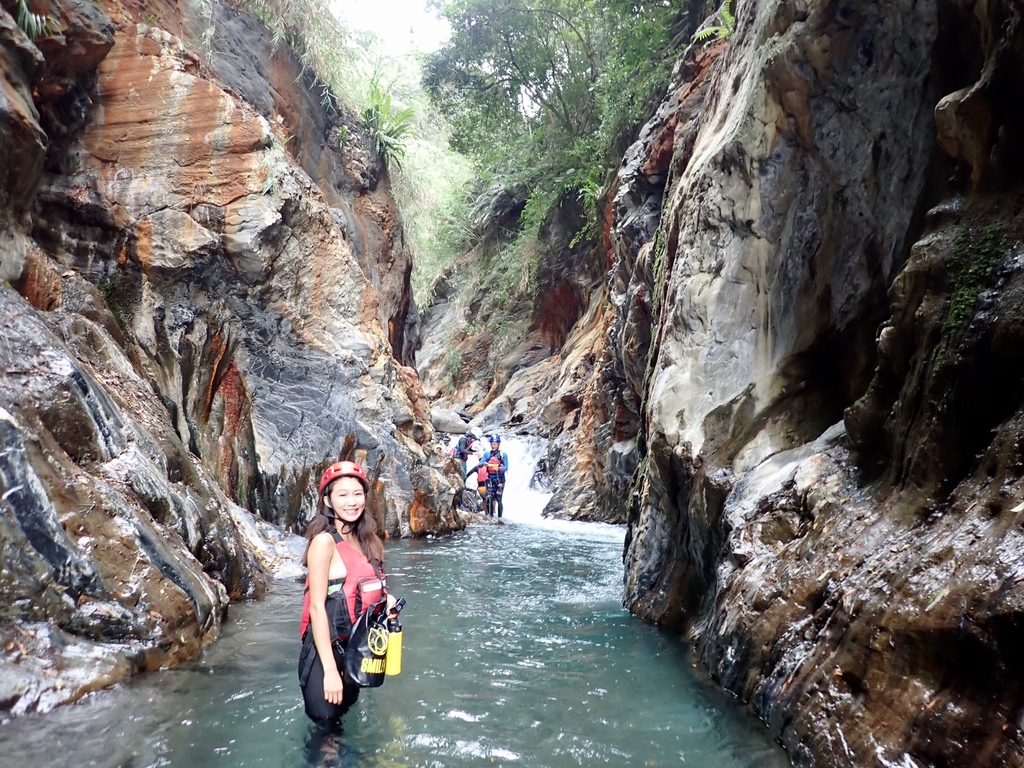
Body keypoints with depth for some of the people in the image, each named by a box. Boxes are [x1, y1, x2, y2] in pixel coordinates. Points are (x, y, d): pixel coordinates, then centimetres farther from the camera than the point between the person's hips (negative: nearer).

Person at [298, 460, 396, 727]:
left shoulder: (367, 540, 3)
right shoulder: (324, 541, -18)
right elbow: (316, 607, -21)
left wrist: (386, 601, -5)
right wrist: (330, 669, -23)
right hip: (327, 650, -7)